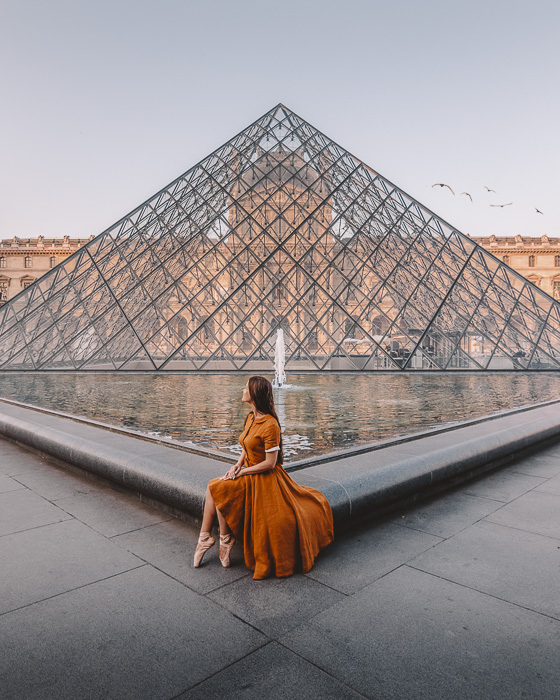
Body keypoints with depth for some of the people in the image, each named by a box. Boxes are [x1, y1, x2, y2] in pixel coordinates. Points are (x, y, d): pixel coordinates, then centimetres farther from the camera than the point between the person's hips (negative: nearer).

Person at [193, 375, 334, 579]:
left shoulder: (270, 425, -24)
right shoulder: (250, 418, 4)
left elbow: (270, 463, -22)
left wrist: (241, 472, -14)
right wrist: (236, 466, -2)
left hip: (263, 479, -8)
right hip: (247, 474, 8)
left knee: (218, 489, -16)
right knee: (212, 487, -4)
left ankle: (225, 538, 3)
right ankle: (205, 537, 2)